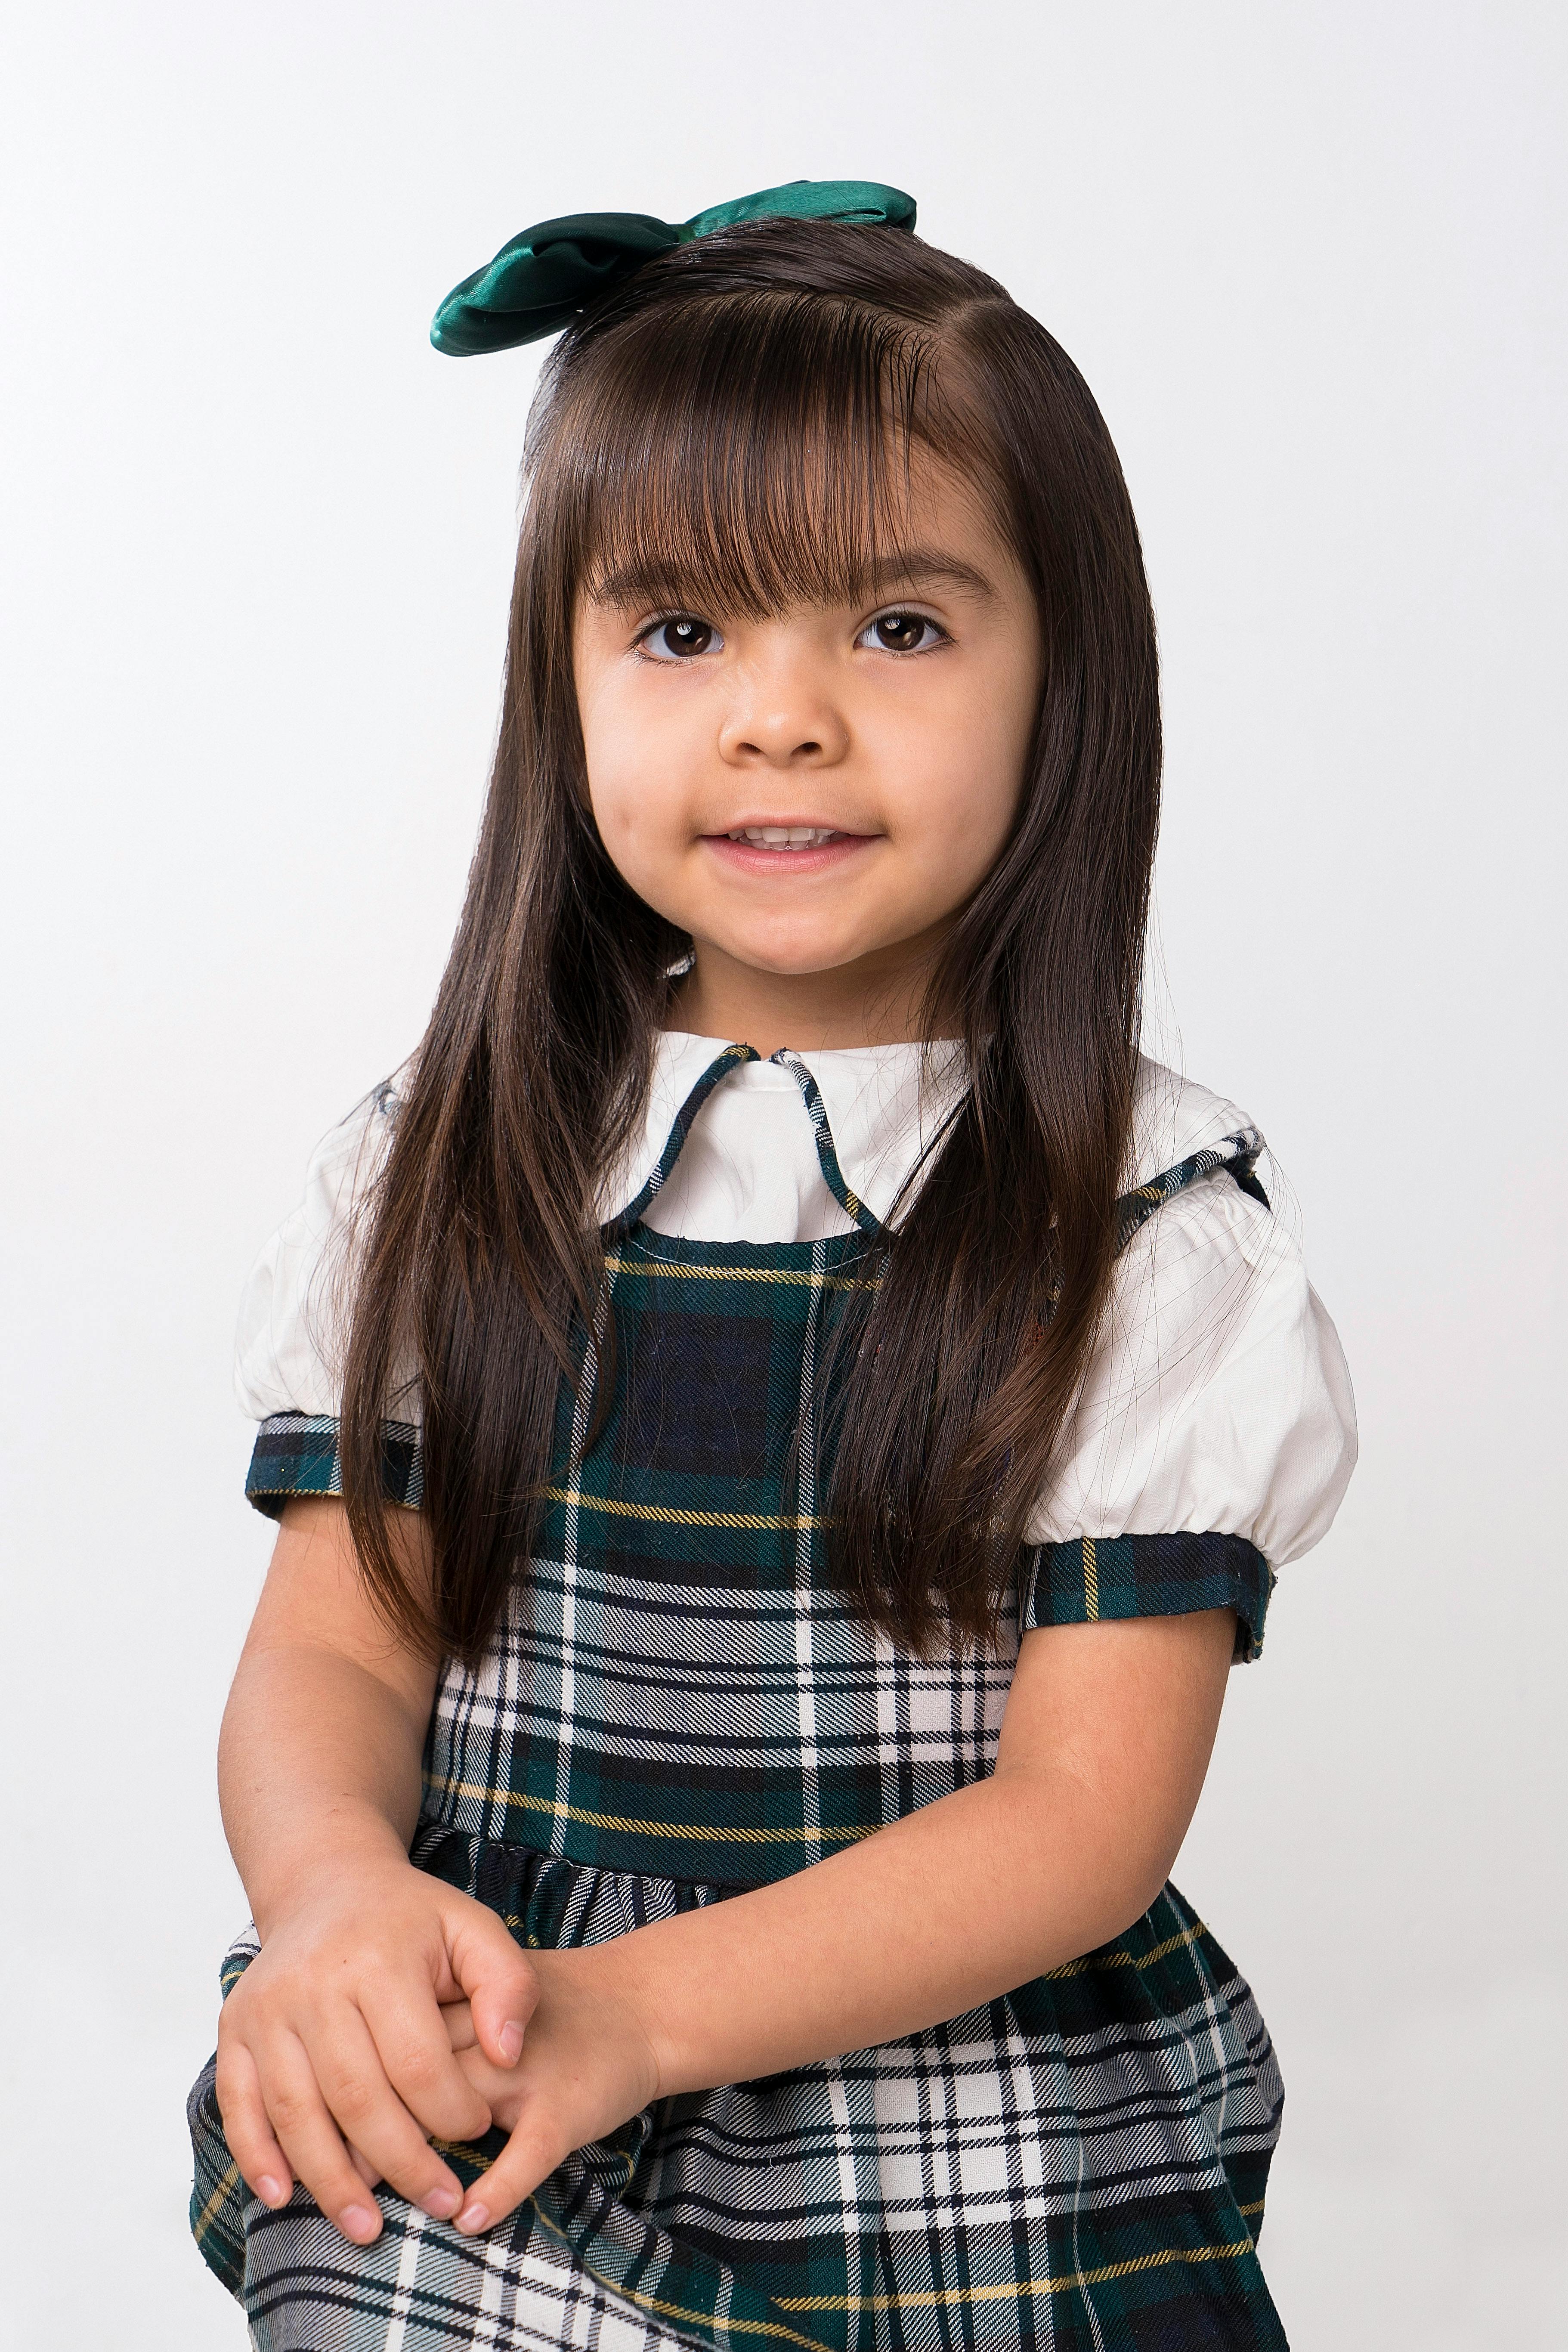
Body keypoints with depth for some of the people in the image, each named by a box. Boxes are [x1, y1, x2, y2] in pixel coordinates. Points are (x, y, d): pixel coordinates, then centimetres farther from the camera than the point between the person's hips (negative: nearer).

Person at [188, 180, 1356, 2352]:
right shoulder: (445, 1170, 5)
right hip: (478, 2124, 1)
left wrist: (639, 2007, -21)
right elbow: (335, 1648, 4)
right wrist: (341, 1893, -19)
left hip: (983, 2170, 0)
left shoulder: (1150, 1222, -5)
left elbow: (1086, 1813, -9)